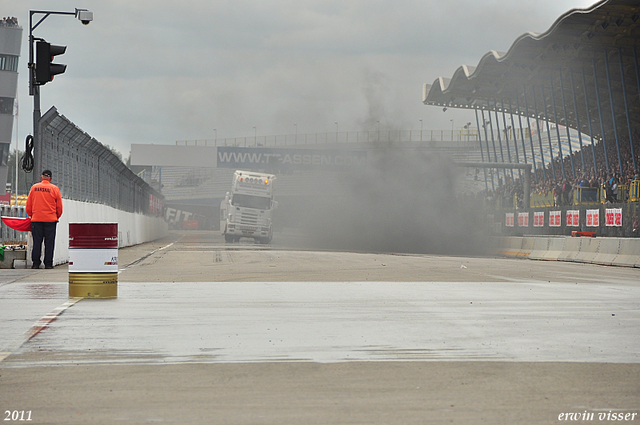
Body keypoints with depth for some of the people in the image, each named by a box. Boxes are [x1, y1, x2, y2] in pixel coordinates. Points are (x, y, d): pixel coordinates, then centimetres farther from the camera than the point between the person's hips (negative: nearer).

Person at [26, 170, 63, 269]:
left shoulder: (34, 187, 4)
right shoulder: (54, 189, -1)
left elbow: (28, 204, 9)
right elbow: (59, 206, 2)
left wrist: (31, 215, 23)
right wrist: (56, 217, 17)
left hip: (36, 219, 2)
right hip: (50, 219, -2)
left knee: (37, 242, 5)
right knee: (49, 242, 2)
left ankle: (36, 263, 4)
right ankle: (48, 263, 1)